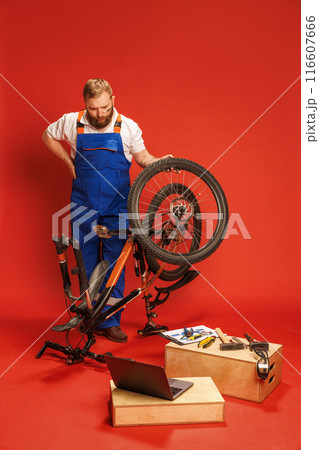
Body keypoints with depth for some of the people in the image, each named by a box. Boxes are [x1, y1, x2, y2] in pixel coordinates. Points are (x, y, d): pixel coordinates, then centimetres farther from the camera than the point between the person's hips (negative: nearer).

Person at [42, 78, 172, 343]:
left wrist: (160, 161, -12)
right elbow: (48, 136, 17)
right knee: (87, 261, 6)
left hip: (117, 205, -1)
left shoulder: (128, 127, -2)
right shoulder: (72, 122, -1)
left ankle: (110, 320, 11)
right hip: (83, 204, 1)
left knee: (114, 261, 1)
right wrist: (69, 162, 6)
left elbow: (142, 157, 8)